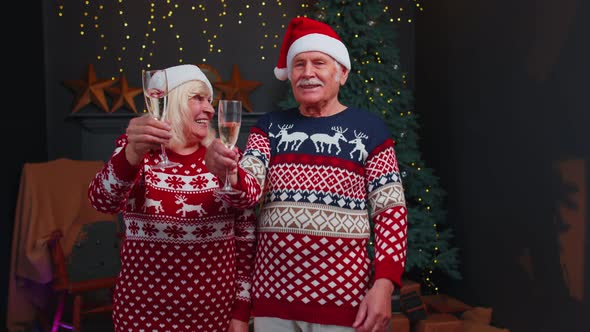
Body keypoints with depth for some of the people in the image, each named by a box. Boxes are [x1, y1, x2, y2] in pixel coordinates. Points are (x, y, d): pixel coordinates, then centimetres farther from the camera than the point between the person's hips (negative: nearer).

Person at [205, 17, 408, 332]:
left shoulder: (368, 128, -2)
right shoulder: (270, 126, 6)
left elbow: (391, 211, -3)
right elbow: (249, 190, -5)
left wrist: (384, 284, -12)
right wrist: (227, 172, -27)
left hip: (342, 297, -2)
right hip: (272, 293, 3)